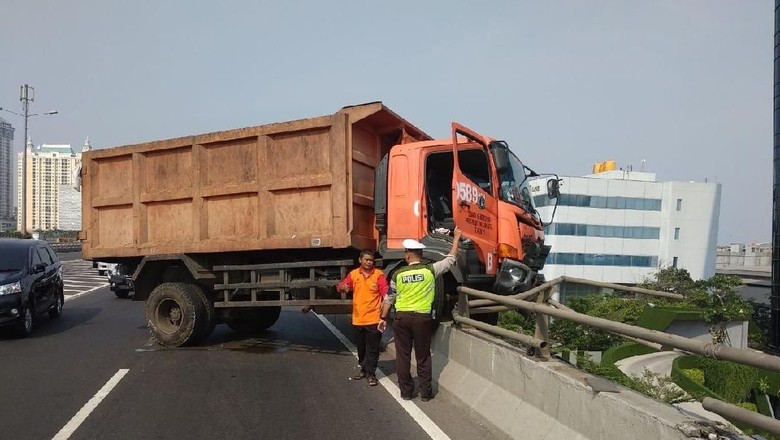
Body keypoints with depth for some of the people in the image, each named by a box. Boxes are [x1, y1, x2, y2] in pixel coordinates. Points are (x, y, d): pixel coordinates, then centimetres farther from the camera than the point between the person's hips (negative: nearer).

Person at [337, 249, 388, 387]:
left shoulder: (379, 274, -5)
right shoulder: (353, 274, 4)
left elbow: (385, 293, -11)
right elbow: (340, 287, 4)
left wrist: (384, 306, -29)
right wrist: (343, 287, -20)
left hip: (374, 318, -3)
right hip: (358, 318, 4)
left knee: (372, 349, 2)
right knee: (361, 347, 17)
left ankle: (371, 374, 11)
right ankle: (363, 369, 33)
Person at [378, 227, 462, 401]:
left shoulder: (398, 274, -2)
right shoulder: (430, 270, -7)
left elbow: (389, 299, 6)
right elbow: (450, 259, 5)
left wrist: (383, 318, 17)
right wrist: (456, 238, 16)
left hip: (402, 317, 1)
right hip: (422, 318, 0)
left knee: (403, 356, 11)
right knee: (423, 357, 11)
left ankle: (406, 391, 17)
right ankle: (426, 392, 17)